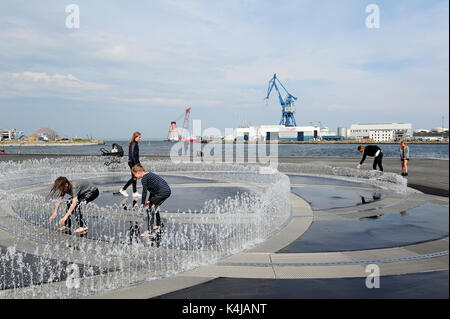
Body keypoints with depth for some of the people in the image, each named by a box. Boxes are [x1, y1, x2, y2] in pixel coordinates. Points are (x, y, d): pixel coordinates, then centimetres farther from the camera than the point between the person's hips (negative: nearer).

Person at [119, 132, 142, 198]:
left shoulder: (135, 144, 14)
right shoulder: (133, 144, -16)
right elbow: (133, 155, -21)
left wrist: (138, 163, 21)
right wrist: (136, 163, -22)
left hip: (134, 162, 10)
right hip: (133, 162, -10)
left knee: (134, 177, 9)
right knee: (134, 178, -5)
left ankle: (135, 193, 13)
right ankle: (123, 189, 4)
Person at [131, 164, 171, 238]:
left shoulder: (144, 178, -10)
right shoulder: (149, 174, 19)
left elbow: (144, 192, -7)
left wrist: (143, 203, 4)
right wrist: (149, 200, 20)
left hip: (162, 193, -10)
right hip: (167, 191, 10)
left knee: (150, 210, -4)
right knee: (155, 207, 29)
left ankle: (149, 232, -6)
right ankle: (158, 226, 44)